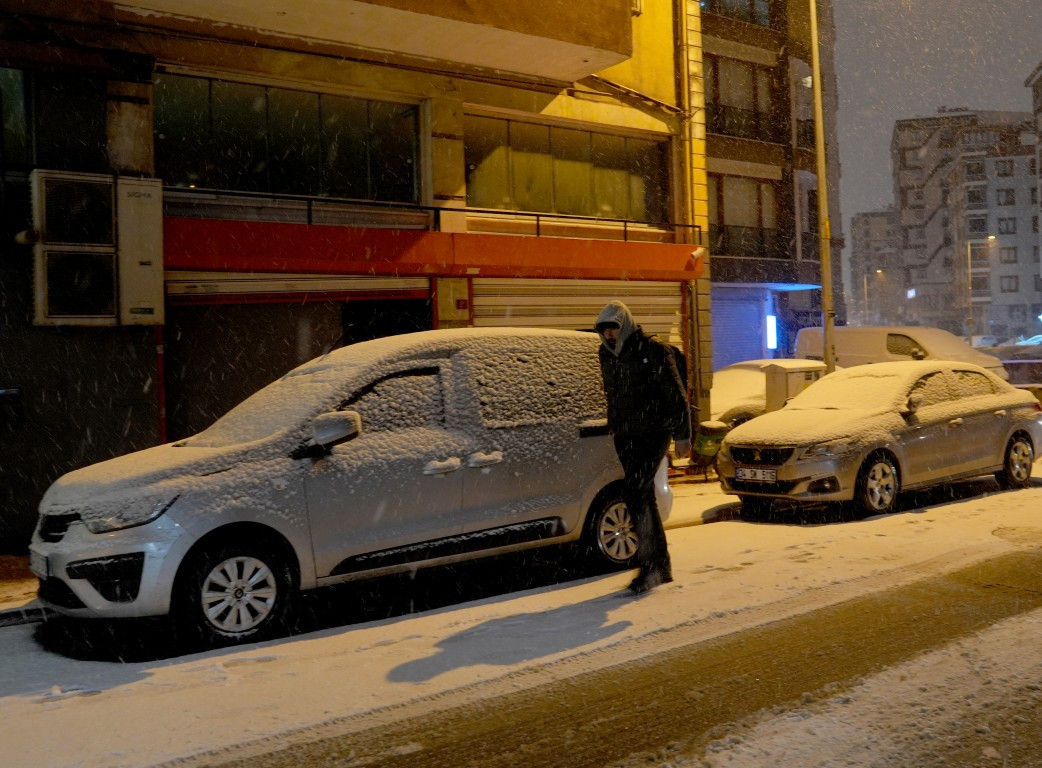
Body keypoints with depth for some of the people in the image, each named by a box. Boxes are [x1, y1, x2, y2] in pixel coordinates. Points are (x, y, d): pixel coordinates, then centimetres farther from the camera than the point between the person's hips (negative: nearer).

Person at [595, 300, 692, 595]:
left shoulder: (654, 352, -9)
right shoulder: (606, 355, 10)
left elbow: (676, 396, -9)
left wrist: (682, 435, -11)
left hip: (653, 433, -7)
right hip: (625, 437, 7)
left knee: (636, 494, -18)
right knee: (642, 497, 8)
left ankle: (650, 567, -14)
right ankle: (662, 568, 18)